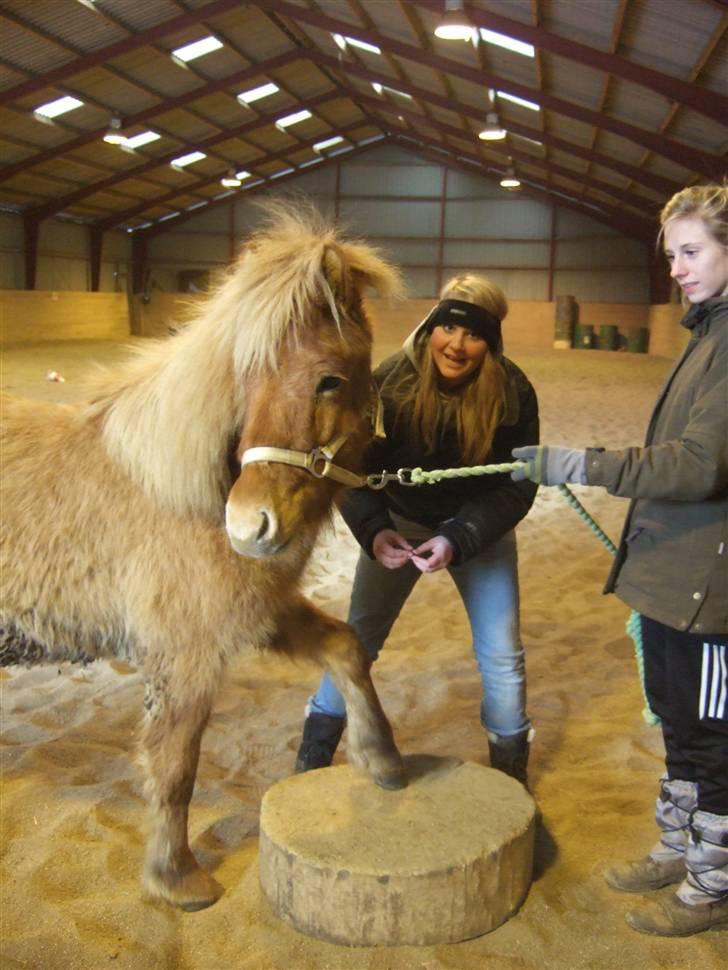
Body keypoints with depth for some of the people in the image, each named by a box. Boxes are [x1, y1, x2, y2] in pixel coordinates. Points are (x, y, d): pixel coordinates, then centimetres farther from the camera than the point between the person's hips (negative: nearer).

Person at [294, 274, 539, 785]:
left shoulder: (513, 394, -23)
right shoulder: (391, 380, -23)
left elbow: (517, 487, -19)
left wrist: (457, 539, -33)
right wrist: (374, 530, -34)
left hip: (480, 529, 0)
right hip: (398, 521, 0)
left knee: (502, 656, 2)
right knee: (358, 638, 5)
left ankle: (512, 770, 25)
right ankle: (315, 753, 23)